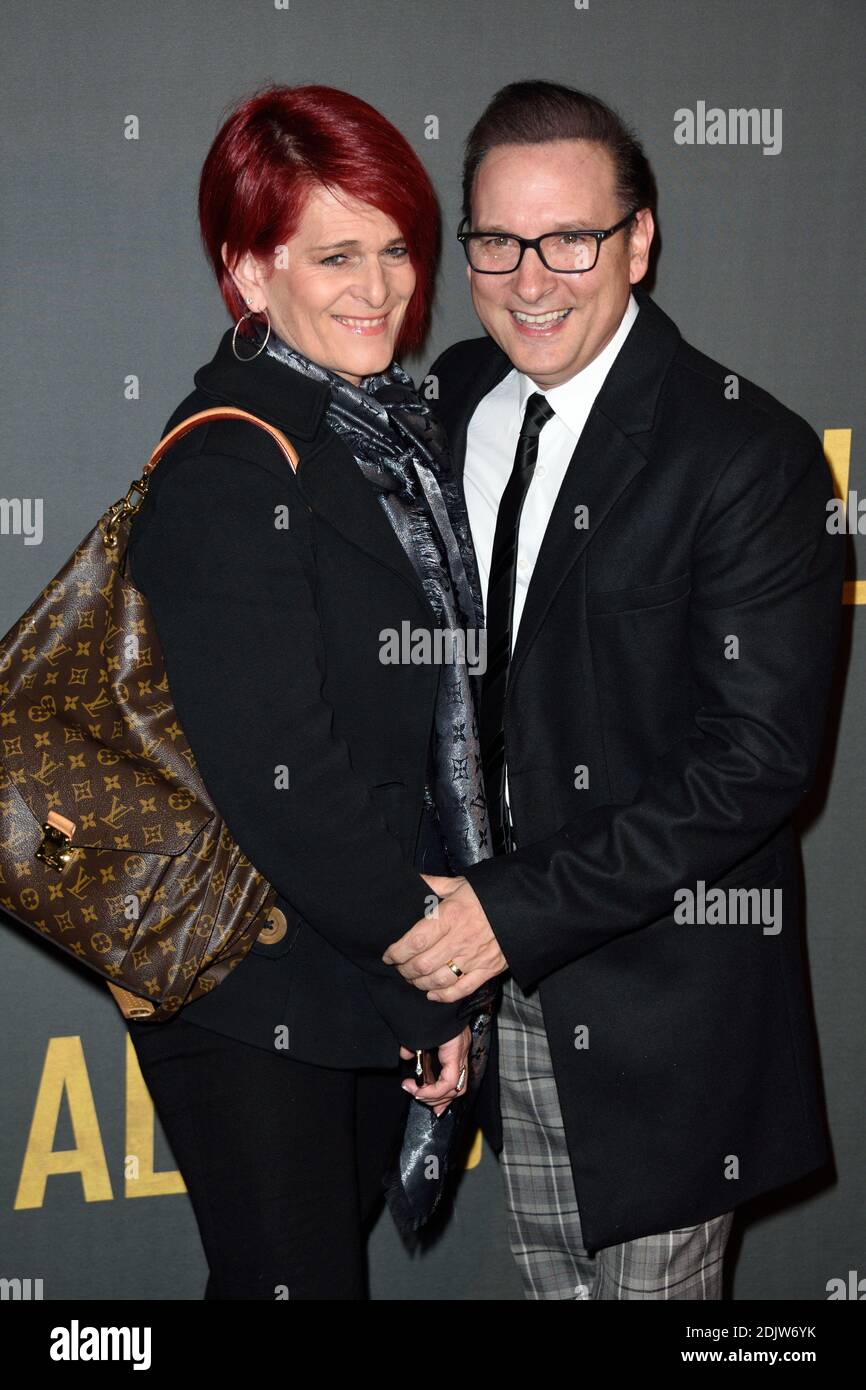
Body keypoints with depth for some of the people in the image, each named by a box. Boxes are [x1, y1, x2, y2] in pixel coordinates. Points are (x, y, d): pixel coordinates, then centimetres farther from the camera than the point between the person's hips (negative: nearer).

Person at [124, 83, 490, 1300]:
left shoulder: (392, 428, 5)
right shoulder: (229, 470, -22)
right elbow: (279, 780, -26)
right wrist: (427, 983, -17)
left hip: (374, 963, 8)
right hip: (256, 1004, -8)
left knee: (344, 1238, 23)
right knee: (295, 1276, 8)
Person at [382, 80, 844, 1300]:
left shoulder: (751, 453, -17)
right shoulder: (453, 399, 3)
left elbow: (760, 754, -20)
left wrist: (524, 912, -22)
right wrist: (456, 915, 1)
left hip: (658, 995, -5)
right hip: (504, 976, 6)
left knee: (653, 1277, 12)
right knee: (548, 1271, 22)